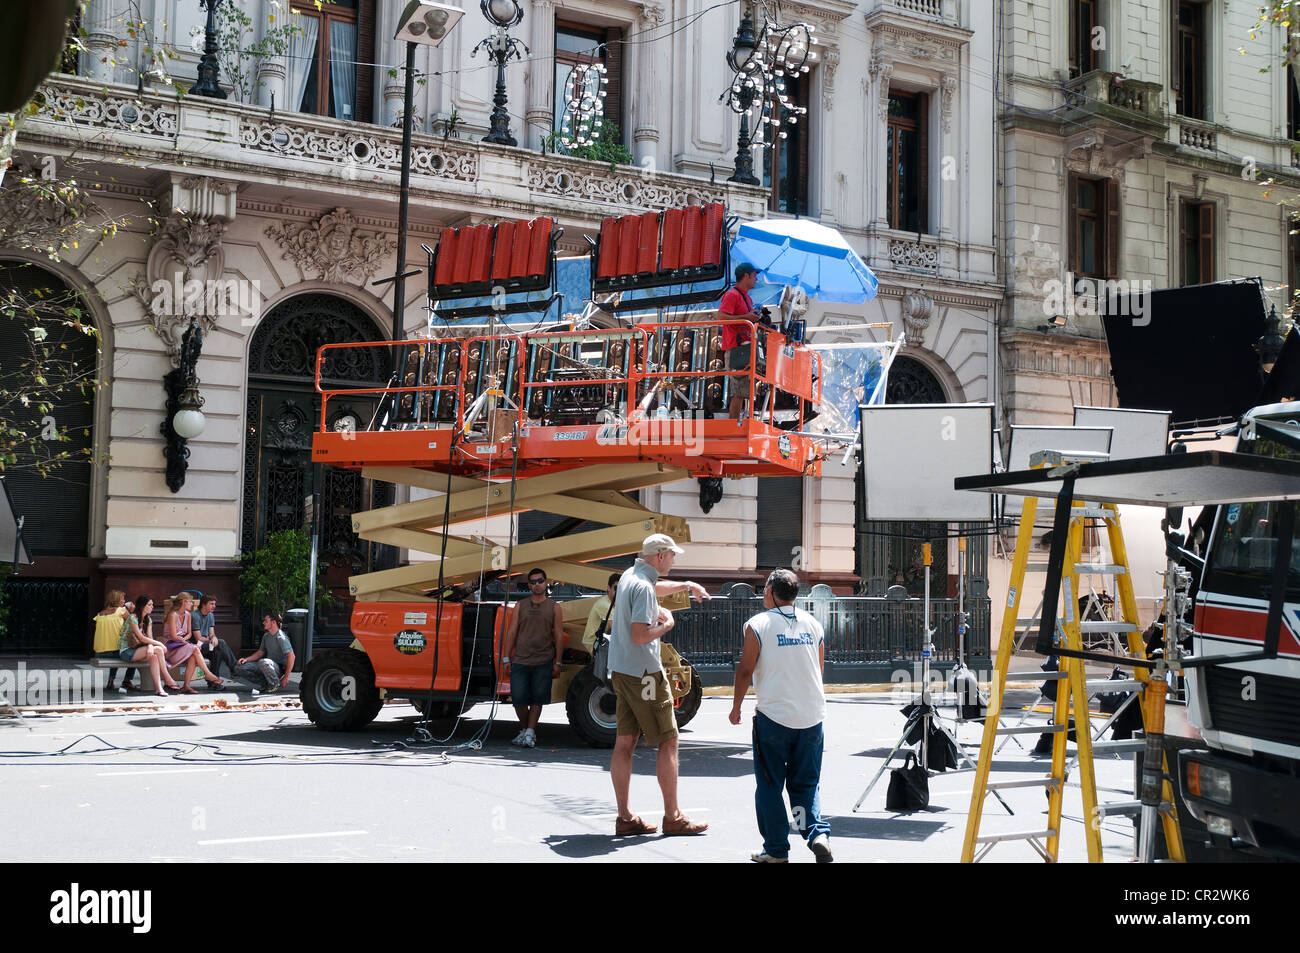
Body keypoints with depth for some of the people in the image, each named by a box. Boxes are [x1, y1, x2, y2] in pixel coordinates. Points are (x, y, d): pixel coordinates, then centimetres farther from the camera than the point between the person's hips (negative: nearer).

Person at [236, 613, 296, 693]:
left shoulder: (281, 638, -17)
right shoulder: (266, 636, 11)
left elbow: (291, 656, -24)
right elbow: (260, 653, 19)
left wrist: (286, 677, -25)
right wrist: (246, 659, 0)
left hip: (280, 668, -8)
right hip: (267, 666, 8)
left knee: (263, 662, -40)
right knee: (240, 667, -4)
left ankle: (275, 683, -15)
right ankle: (266, 683, 1)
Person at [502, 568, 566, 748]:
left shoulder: (554, 607, 6)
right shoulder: (520, 606, 10)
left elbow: (559, 636, 6)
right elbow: (511, 632, 10)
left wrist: (557, 662, 1)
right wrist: (506, 659, 5)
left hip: (543, 663, -1)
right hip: (520, 661, 1)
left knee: (537, 700, 1)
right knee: (518, 699, -1)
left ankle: (530, 733, 11)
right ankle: (524, 730, 19)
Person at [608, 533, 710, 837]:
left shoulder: (629, 576, 12)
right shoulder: (643, 587, -18)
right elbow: (640, 636, -24)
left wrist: (686, 585, 44)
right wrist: (667, 624, -8)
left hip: (621, 671, 9)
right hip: (643, 673, -9)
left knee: (624, 742, 7)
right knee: (668, 741, -1)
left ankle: (625, 818, 9)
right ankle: (673, 817, 3)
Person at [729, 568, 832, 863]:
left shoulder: (758, 624, -7)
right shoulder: (813, 624, 7)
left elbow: (745, 669, -7)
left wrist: (736, 706, 7)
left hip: (774, 715, -4)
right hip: (812, 715, 4)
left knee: (769, 785, 8)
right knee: (806, 783, 14)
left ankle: (776, 850, 11)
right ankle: (818, 833, -7)